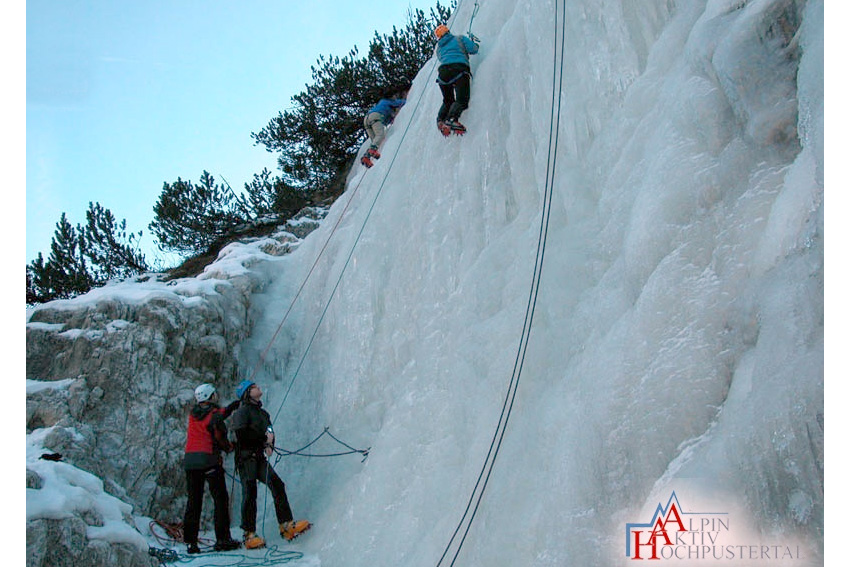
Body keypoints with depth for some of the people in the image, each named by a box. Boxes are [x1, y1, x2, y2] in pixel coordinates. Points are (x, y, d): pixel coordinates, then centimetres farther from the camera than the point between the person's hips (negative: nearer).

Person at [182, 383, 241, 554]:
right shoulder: (214, 416, -8)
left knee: (193, 501, 10)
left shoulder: (193, 413, 11)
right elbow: (220, 439, -5)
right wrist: (229, 447, 15)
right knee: (220, 499, 1)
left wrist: (232, 406, 27)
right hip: (209, 460, -6)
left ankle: (190, 541, 8)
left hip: (189, 460, 6)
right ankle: (222, 539, -2)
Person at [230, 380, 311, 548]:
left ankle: (286, 526, -13)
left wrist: (269, 446, -4)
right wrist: (263, 437, -10)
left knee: (277, 484, -10)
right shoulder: (243, 411, -2)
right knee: (250, 494, -9)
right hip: (246, 457, -7)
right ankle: (250, 535, -4)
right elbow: (241, 435, -14)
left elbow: (270, 433, 18)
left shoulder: (263, 413, 23)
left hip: (260, 458, 7)